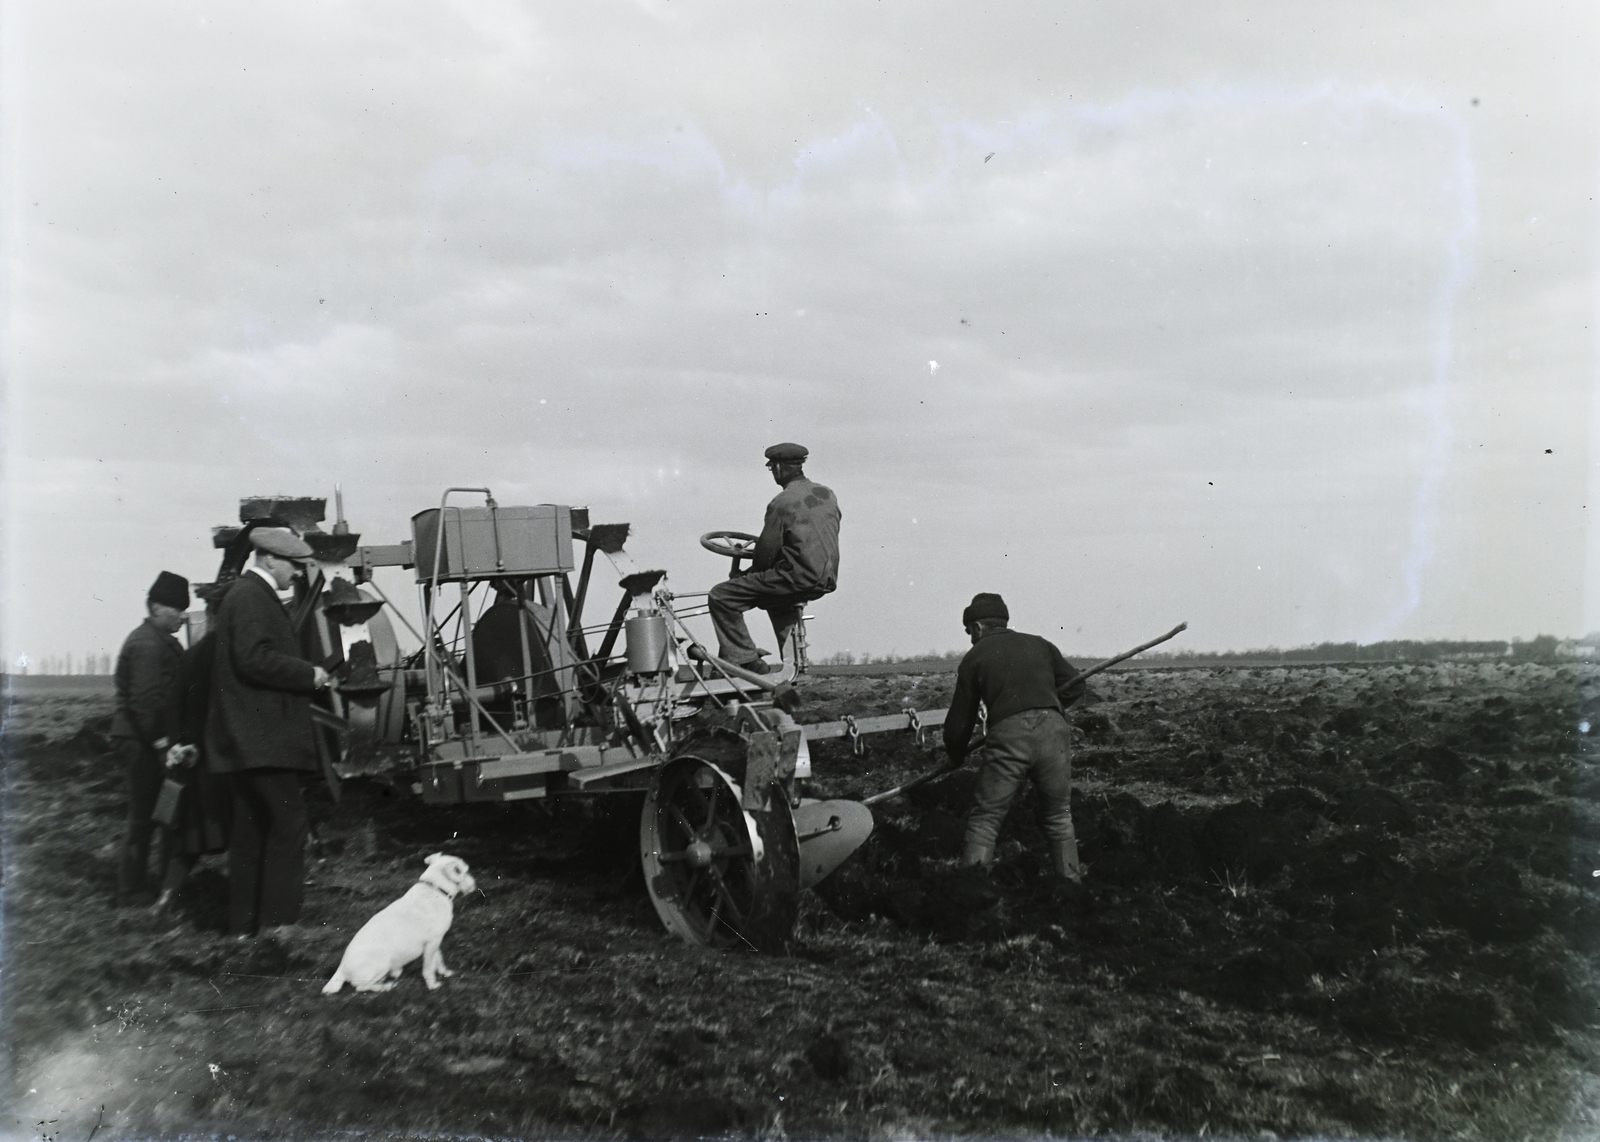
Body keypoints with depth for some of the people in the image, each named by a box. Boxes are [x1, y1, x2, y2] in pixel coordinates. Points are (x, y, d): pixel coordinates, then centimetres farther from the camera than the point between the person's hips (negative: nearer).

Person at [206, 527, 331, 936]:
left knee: (252, 828, 13)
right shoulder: (251, 597, -12)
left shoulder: (250, 594, 21)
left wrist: (306, 676, 12)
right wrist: (309, 674, -14)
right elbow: (254, 658, -23)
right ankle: (277, 919, -6)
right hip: (261, 738, -11)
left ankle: (245, 923, 19)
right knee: (288, 822, -9)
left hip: (248, 739, 11)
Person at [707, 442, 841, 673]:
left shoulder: (781, 503, -14)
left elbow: (766, 552, -11)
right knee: (777, 600, 40)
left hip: (798, 578, -8)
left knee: (721, 596, -5)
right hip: (826, 580, 8)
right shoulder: (827, 495, 9)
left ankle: (746, 660, -7)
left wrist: (749, 574, 10)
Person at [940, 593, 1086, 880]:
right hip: (1053, 729, 3)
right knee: (1059, 818, 19)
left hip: (1007, 737, -3)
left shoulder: (974, 657, 14)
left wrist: (956, 758, 32)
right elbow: (1074, 685, 20)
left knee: (984, 821, 3)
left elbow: (960, 719, 16)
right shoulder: (1040, 644, 22)